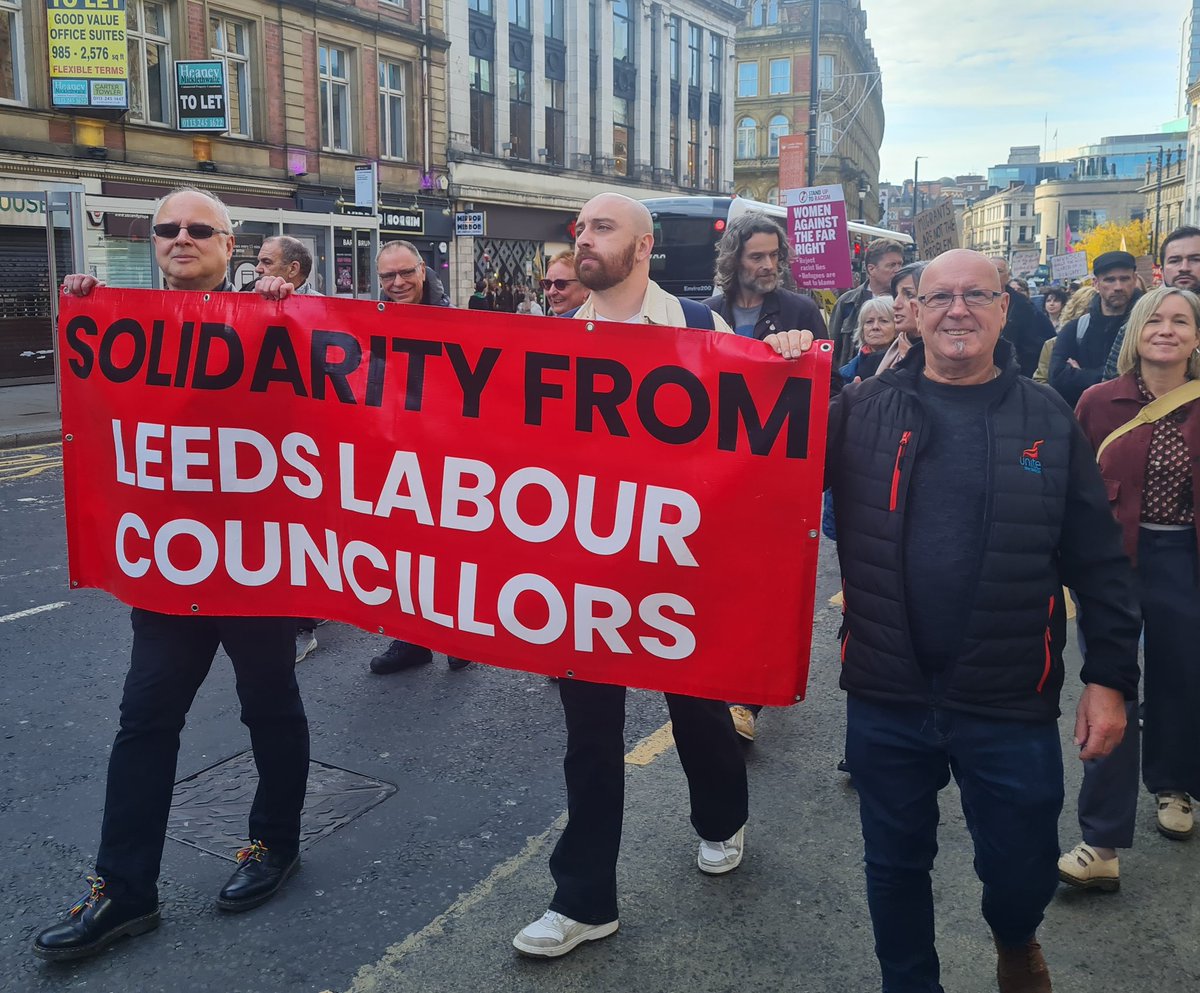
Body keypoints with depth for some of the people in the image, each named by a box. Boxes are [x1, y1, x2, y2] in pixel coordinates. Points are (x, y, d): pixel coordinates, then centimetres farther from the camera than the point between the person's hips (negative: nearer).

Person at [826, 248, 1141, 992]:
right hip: (886, 697, 1)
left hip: (1010, 704, 0)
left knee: (1025, 870, 13)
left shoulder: (1048, 419, 0)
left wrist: (1111, 677, -2)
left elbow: (1100, 561, 1)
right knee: (896, 866, 16)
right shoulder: (863, 410, 0)